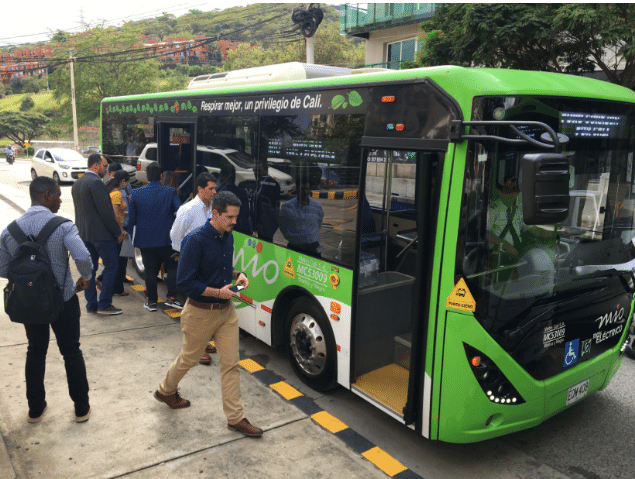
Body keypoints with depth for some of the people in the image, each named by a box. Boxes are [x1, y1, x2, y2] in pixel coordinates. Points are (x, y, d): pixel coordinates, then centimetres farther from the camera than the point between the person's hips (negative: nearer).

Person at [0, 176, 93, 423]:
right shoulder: (62, 226, -19)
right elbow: (83, 257, -32)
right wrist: (85, 278, -12)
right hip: (63, 301, -3)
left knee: (35, 352, 21)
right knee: (71, 352, 13)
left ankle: (35, 408, 33)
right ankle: (82, 408, 23)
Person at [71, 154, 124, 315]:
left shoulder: (77, 183, 14)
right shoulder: (96, 182, -16)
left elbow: (80, 209, 18)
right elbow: (105, 210, -19)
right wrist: (117, 232, -12)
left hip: (83, 233, 9)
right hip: (100, 233, -9)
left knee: (89, 268, 12)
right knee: (111, 266, 0)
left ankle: (91, 304, 18)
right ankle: (104, 304, 2)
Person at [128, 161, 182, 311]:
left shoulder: (136, 194, -2)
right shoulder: (170, 192, -7)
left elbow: (131, 219, 2)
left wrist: (133, 234, 16)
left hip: (145, 240, 2)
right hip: (166, 238, -1)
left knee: (150, 270, 9)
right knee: (172, 267, 13)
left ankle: (152, 301, 14)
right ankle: (171, 297, 5)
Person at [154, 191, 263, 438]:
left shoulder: (228, 237, 2)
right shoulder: (195, 241, -22)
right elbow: (185, 282, -22)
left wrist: (237, 275, -2)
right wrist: (218, 292, -24)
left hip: (226, 310, 6)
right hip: (200, 313, -6)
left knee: (231, 363, 7)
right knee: (189, 358, 16)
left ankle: (235, 417, 19)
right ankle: (165, 390, 46)